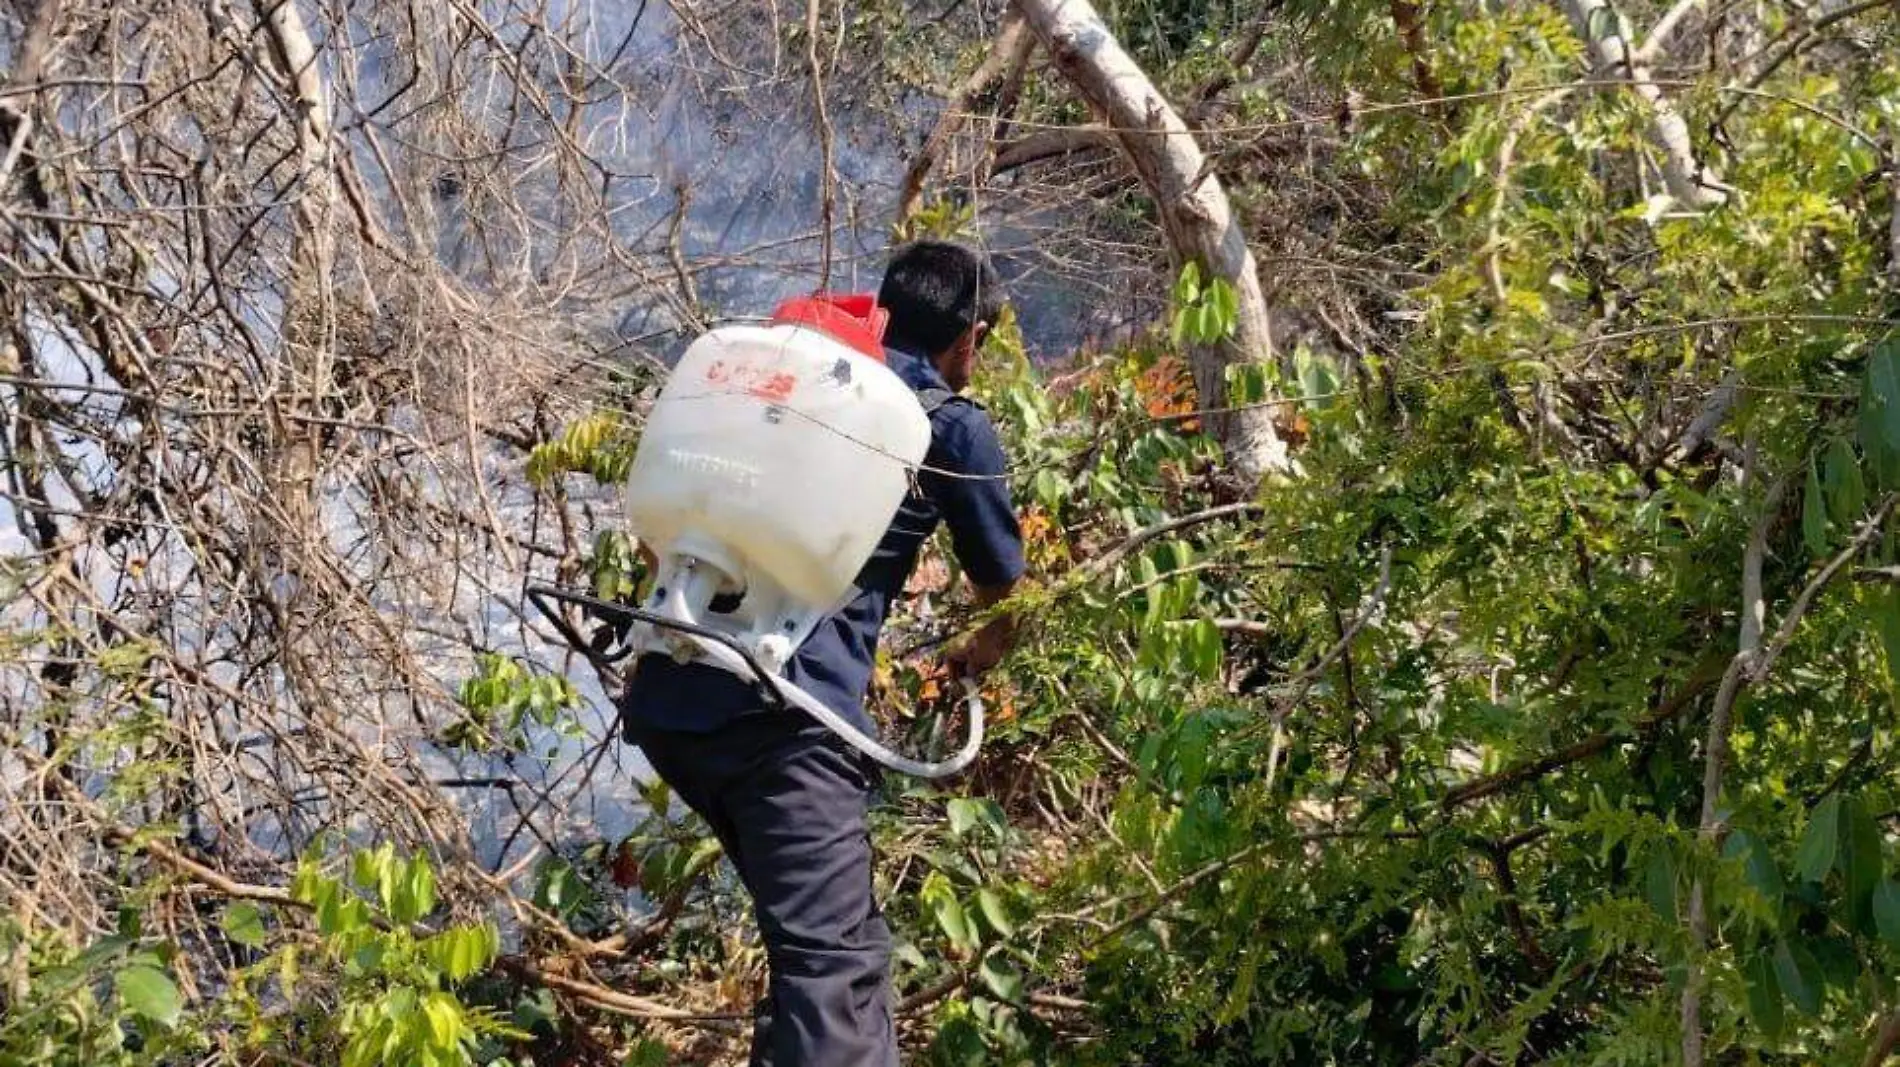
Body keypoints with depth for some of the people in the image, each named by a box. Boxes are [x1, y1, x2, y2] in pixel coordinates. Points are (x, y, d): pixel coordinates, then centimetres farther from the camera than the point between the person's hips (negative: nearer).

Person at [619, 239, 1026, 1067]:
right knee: (832, 960, -11)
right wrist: (975, 658, 44)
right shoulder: (953, 424, 9)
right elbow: (1006, 596, 23)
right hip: (782, 710, -7)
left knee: (837, 936, 23)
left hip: (665, 698, 7)